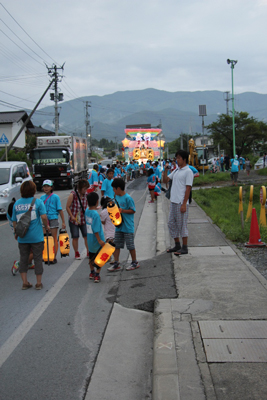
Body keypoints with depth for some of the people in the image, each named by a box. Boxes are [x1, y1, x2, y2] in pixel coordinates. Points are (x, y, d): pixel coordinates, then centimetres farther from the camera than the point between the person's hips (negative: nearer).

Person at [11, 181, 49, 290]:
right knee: (38, 259, 8)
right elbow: (43, 217, -18)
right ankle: (38, 283, 14)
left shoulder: (17, 203, 2)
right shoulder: (38, 202, -8)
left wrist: (16, 233, 19)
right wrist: (46, 226, 0)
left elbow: (14, 221, 6)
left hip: (22, 237, 3)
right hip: (36, 236, -3)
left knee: (23, 259, 13)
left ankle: (25, 282, 15)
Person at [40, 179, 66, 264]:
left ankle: (54, 258, 8)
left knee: (54, 239, 2)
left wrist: (63, 222, -8)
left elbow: (60, 210, -5)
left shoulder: (55, 197, -5)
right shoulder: (42, 198, 7)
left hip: (53, 219, -4)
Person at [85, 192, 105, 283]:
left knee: (91, 256, 24)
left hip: (90, 240, 7)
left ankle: (92, 273, 37)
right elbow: (95, 230, -26)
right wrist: (100, 240, -22)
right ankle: (97, 275, 8)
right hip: (97, 241, -7)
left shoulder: (87, 211, -3)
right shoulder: (95, 214, -25)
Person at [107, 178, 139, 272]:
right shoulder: (116, 197, 8)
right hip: (119, 225, 8)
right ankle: (116, 264, 15)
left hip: (128, 227, -8)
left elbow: (133, 210, -14)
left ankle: (135, 263, 19)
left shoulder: (128, 198, -16)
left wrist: (122, 210, -22)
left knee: (130, 246, 3)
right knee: (116, 245, 8)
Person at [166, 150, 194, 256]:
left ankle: (184, 248, 7)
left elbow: (188, 188, -14)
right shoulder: (176, 170, 15)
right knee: (171, 224, 12)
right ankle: (177, 245, 24)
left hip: (181, 203, -8)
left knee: (182, 225, -2)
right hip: (173, 202, 8)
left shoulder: (188, 171, -10)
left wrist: (184, 204, -18)